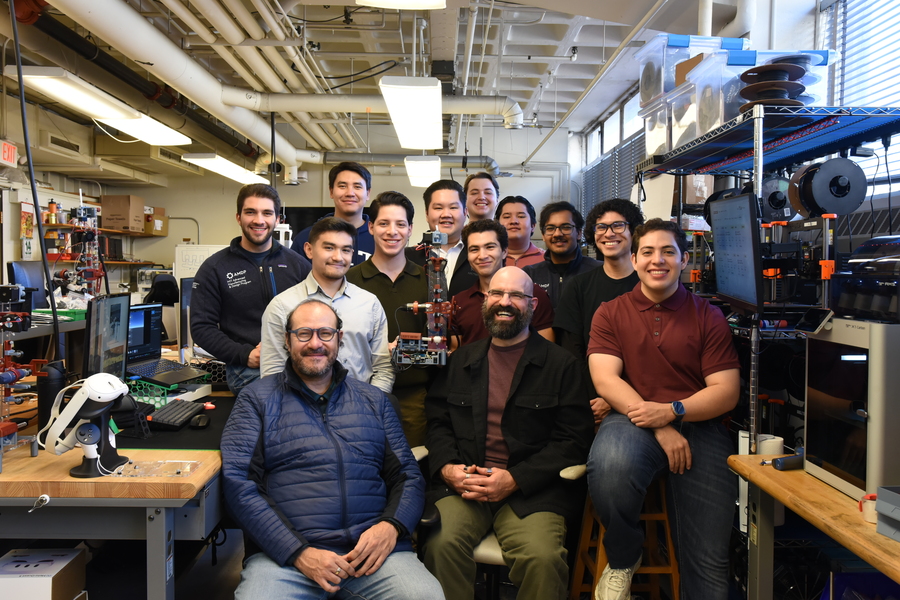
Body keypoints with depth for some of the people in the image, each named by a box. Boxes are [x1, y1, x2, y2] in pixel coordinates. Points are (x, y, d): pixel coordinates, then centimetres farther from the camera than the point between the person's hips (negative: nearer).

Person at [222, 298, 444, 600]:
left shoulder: (373, 400, 17)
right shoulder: (257, 399, 9)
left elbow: (408, 476, 14)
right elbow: (238, 483, -2)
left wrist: (391, 525, -8)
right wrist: (298, 553, -13)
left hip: (372, 550, 2)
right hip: (285, 555, -1)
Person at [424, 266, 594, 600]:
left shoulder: (562, 365, 5)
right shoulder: (460, 361, 18)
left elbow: (573, 440, 0)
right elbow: (437, 423, 17)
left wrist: (515, 479, -10)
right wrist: (447, 468, -4)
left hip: (532, 488, -2)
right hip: (461, 484, 2)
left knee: (542, 557, -29)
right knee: (441, 543, -27)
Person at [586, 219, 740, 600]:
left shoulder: (708, 318, 9)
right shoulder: (610, 314, 9)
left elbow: (726, 391, 3)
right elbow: (605, 379, -3)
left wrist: (672, 411, -16)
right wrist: (658, 427, -15)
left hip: (698, 426, 1)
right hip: (633, 420, 0)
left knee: (709, 561, -12)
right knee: (610, 466, -36)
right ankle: (621, 562, -6)